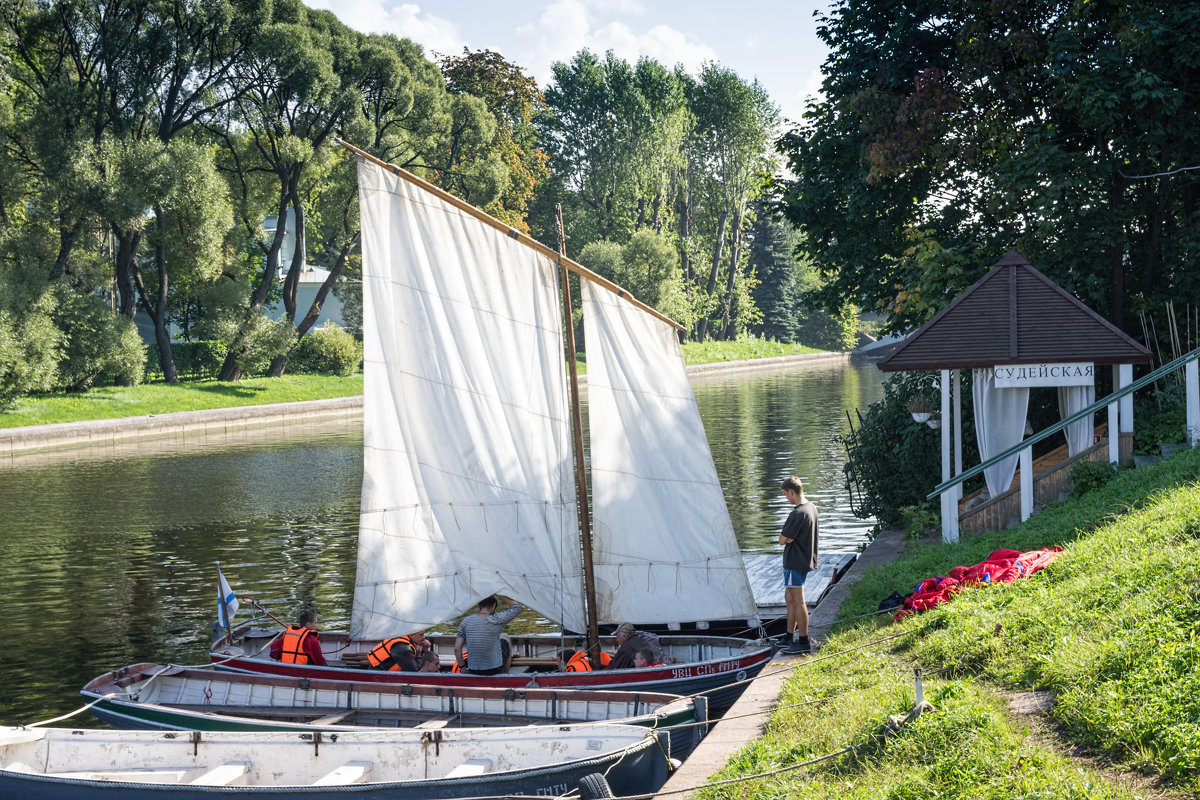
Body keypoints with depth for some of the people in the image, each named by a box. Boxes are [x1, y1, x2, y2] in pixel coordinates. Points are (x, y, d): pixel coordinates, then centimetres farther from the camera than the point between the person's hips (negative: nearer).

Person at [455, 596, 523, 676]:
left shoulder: (465, 622, -8)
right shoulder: (496, 621, -19)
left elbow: (457, 649, -8)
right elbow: (518, 607, -8)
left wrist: (462, 667, 5)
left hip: (473, 671, 3)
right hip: (495, 670, -3)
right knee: (504, 641, 28)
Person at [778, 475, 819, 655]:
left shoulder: (797, 514, -22)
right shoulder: (811, 507, 8)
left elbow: (782, 540, -16)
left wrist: (786, 538, 3)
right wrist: (790, 537, 1)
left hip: (795, 562, -10)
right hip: (806, 558, 10)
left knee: (798, 601, -4)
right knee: (790, 598, 17)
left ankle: (803, 642, 1)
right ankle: (789, 638, 23)